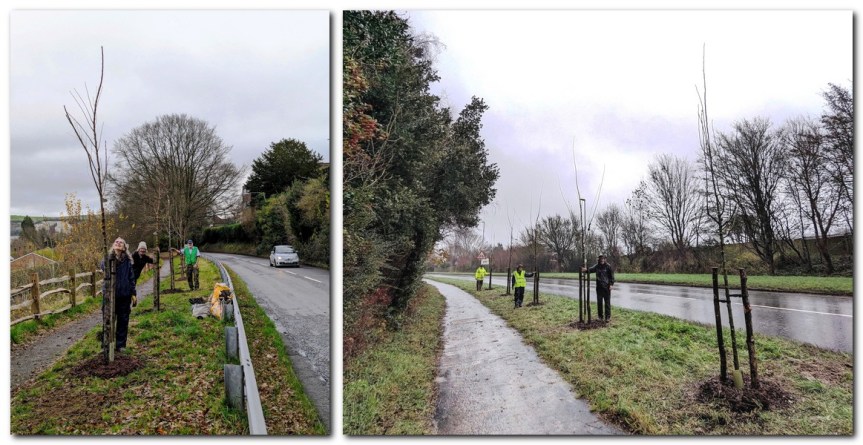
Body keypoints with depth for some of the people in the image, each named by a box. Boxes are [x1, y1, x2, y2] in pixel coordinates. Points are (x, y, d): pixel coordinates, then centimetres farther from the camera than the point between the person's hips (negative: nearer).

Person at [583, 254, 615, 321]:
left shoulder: (608, 266, -3)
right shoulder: (597, 266, 4)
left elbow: (611, 276, -1)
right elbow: (591, 269, -13)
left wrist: (611, 284, -10)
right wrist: (586, 270, -34)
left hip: (607, 287, -3)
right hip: (599, 287, 3)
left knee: (607, 302, 0)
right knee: (599, 302, 9)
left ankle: (608, 316, 6)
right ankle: (601, 316, 19)